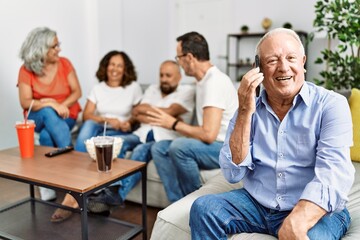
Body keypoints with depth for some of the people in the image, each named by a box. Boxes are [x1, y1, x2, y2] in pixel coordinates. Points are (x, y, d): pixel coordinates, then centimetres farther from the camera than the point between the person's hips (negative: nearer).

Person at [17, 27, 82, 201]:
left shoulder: (64, 63, -3)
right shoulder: (26, 70, -7)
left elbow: (77, 92, -5)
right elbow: (25, 102, -15)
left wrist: (62, 105, -22)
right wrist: (51, 104, -29)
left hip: (65, 116, 0)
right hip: (39, 118, 0)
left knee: (47, 135, -33)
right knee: (47, 113, -37)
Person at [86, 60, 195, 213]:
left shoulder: (187, 91, 7)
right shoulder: (152, 89, 24)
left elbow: (169, 112, -10)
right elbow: (136, 114, 9)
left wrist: (145, 109, 5)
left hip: (166, 139, -5)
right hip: (142, 135, 5)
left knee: (141, 150, -34)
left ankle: (114, 196, -39)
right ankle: (114, 187, -36)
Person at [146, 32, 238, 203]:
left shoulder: (215, 81, -19)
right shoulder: (203, 80, 11)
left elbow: (208, 134, -26)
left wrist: (174, 124, -14)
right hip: (214, 145, 10)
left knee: (179, 147, -31)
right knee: (159, 148, 1)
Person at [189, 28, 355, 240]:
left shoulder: (331, 105, -8)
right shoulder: (249, 108, 2)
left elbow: (334, 174, -21)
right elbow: (233, 174, -6)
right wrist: (244, 113, -15)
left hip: (316, 211, -3)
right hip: (256, 204, 3)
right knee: (203, 208, -16)